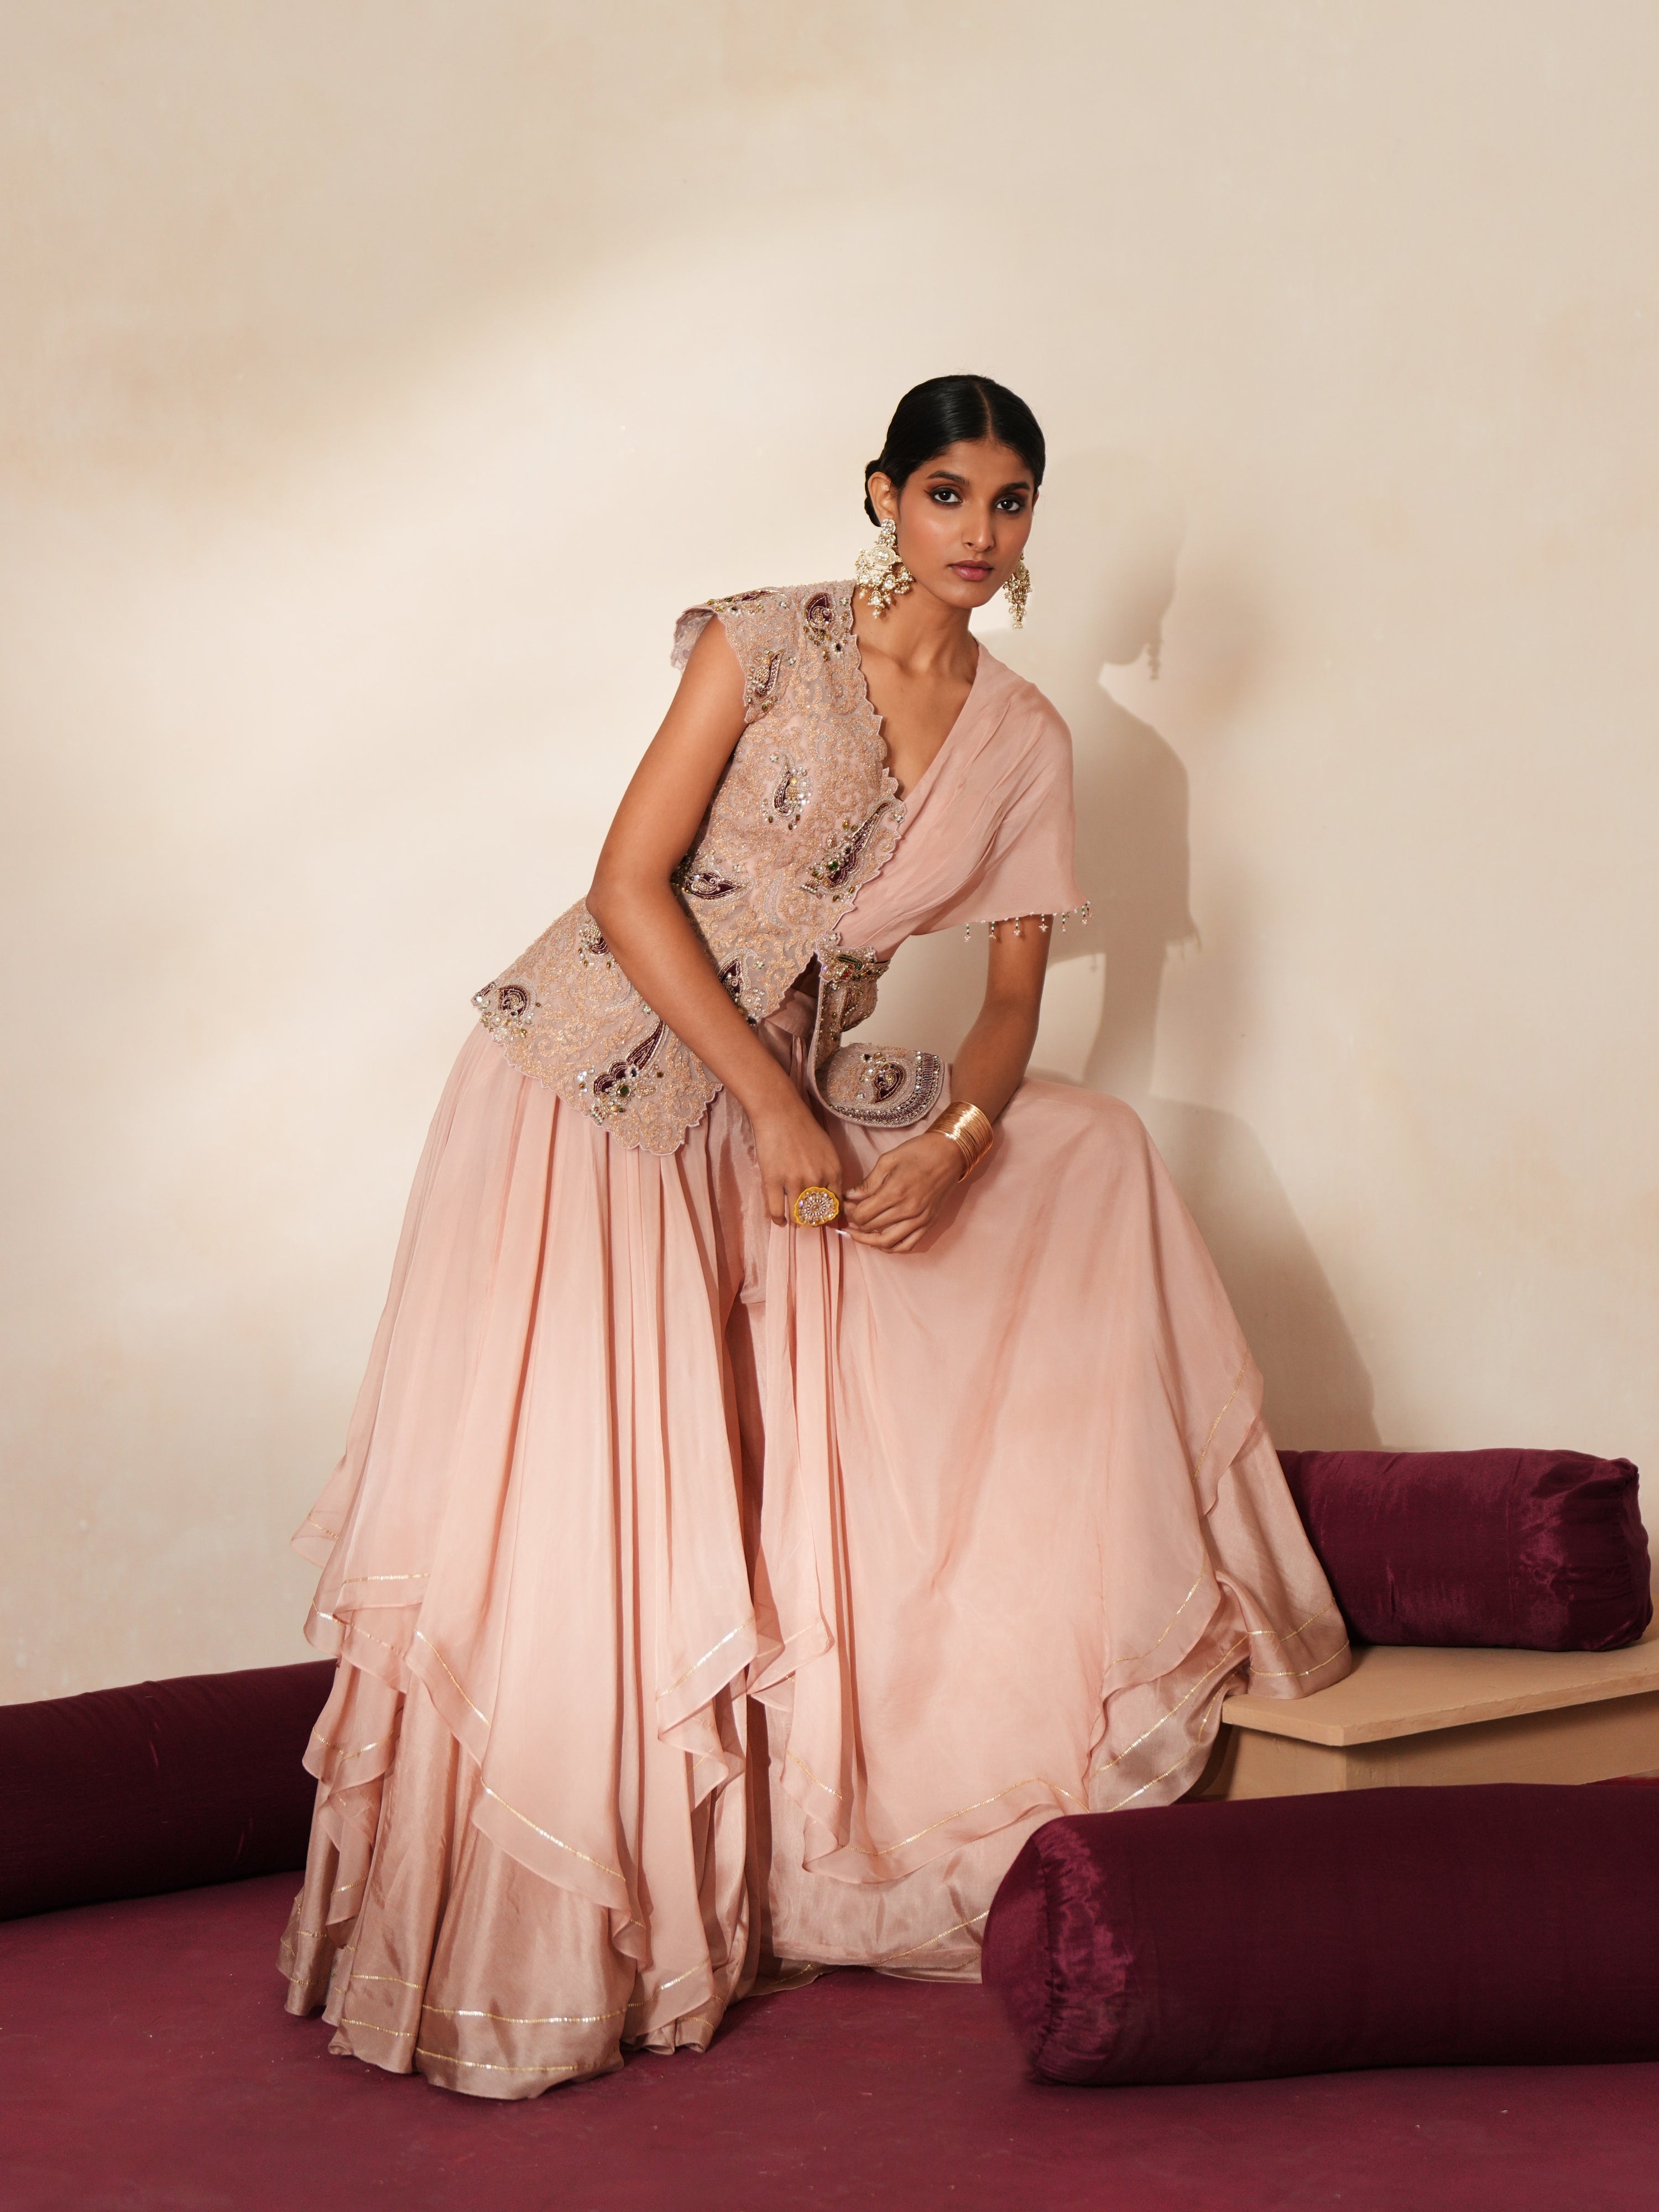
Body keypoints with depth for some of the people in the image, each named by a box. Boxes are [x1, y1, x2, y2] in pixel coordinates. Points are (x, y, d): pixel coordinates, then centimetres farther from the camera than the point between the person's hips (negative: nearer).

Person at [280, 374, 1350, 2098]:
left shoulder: (1022, 738, 6)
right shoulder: (765, 644, -7)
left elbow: (1014, 998, 6)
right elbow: (634, 886, -12)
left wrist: (955, 1140, -16)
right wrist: (781, 1117, -17)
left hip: (800, 1101, 5)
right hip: (603, 1070, -5)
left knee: (1098, 1164, -2)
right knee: (571, 1495, -11)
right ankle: (518, 1948, 3)